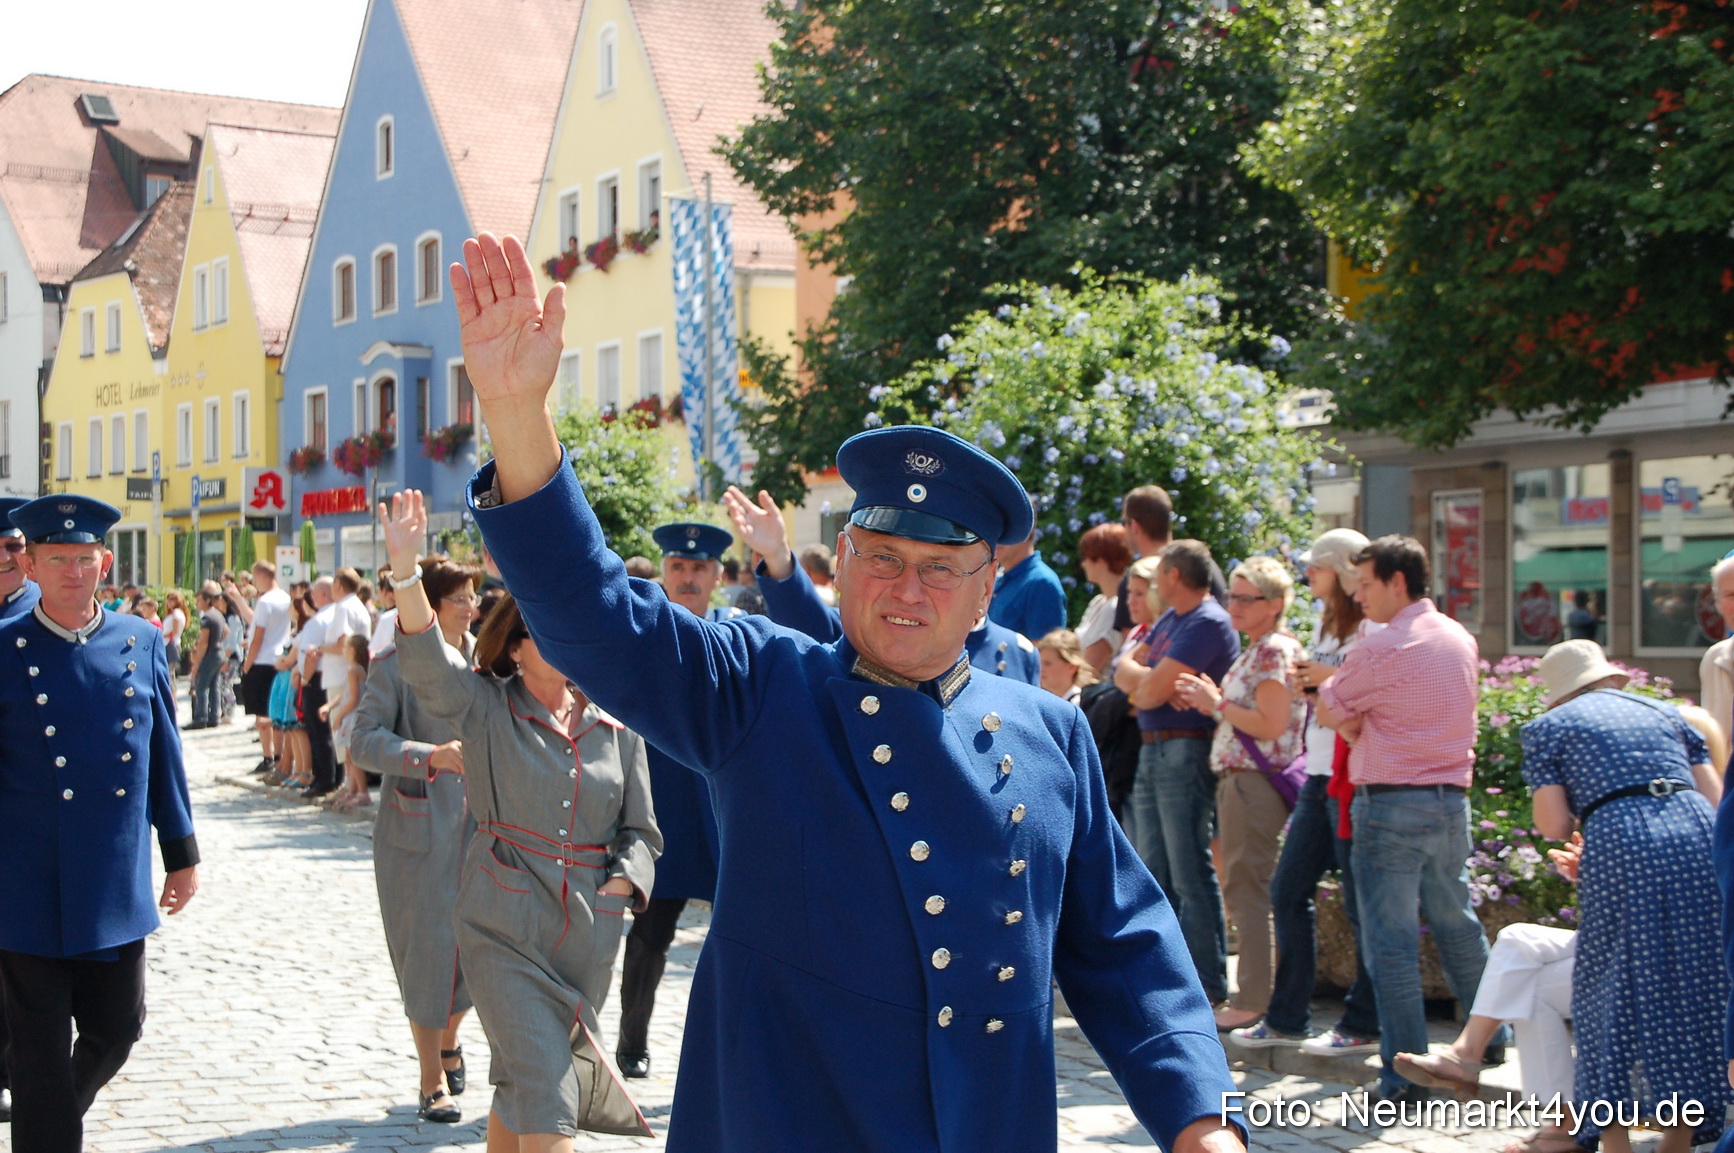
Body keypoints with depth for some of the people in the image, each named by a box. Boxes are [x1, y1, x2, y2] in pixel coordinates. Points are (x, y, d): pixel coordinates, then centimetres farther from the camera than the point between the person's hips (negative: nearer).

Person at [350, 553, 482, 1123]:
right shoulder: (396, 665, -8)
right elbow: (363, 741, -15)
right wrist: (430, 755, -27)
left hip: (480, 823, 4)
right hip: (418, 826, -4)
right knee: (427, 949, 0)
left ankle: (449, 1036, 34)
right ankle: (432, 1082, 14)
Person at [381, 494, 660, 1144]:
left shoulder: (616, 732, 8)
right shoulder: (487, 709, -1)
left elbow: (640, 830, 13)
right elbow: (428, 662, -19)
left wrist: (625, 882, -7)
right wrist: (406, 571, -34)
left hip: (589, 936, 3)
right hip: (504, 930, -3)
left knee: (519, 1087, 15)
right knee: (545, 1101, -10)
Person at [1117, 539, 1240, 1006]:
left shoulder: (1208, 623, -13)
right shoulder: (1168, 619, 18)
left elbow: (1153, 690, -18)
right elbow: (1124, 671, 14)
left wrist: (1142, 679, 3)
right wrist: (1147, 680, -7)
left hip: (1186, 752, -10)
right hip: (1152, 752, 10)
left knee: (1191, 875, -7)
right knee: (1155, 874, 12)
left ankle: (1209, 985, -3)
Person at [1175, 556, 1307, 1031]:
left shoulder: (1275, 650, -12)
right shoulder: (1254, 650, 19)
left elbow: (1271, 725, -20)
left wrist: (1217, 704, -11)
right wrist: (1210, 699, 7)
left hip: (1256, 782, -10)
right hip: (1238, 779, 10)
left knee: (1246, 890, -8)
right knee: (1243, 889, 12)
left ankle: (1252, 1001, -5)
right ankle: (1253, 995, 17)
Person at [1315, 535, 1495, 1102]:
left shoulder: (1383, 649, -14)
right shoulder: (1462, 639, 11)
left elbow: (1329, 712, -3)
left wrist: (1328, 684, 16)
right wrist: (1362, 724, 8)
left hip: (1392, 804, -7)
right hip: (1452, 798, 8)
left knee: (1391, 938, -3)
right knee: (1457, 924, 21)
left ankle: (1403, 1074, -1)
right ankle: (1491, 1038, 33)